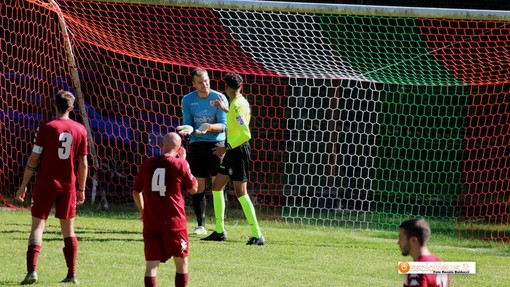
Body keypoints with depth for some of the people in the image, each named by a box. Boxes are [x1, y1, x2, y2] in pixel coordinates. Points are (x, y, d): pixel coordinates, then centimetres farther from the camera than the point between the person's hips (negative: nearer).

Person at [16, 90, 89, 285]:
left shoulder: (46, 128, -7)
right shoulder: (80, 130, 2)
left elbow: (33, 160, -7)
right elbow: (83, 163, 5)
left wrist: (23, 186, -1)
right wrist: (81, 189, 14)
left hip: (46, 184, -3)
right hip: (68, 185, 3)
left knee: (37, 227, -3)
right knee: (68, 230, 12)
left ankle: (32, 270, -17)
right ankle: (72, 275, 9)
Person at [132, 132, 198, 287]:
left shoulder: (147, 164, 4)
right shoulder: (180, 164, -5)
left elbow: (136, 191, 13)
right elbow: (193, 188, 6)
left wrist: (142, 210, 31)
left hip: (150, 222, 2)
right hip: (174, 222, -2)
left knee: (151, 264, 1)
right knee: (181, 261, 13)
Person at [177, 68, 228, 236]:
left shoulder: (219, 98, -5)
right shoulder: (187, 100, 3)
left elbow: (223, 125, -8)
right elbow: (187, 123, 4)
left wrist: (210, 127, -28)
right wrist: (188, 129, -19)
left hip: (217, 144, -2)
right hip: (196, 145, 3)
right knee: (198, 187, 2)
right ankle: (201, 225, 10)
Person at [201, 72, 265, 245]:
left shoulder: (237, 105, -19)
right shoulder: (241, 102, 9)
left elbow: (246, 134, -26)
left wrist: (227, 148, -22)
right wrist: (225, 109, 35)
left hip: (238, 151, -10)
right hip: (233, 151, 10)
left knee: (241, 193, -11)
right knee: (217, 187, 16)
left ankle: (257, 235, -11)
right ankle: (219, 231, 21)